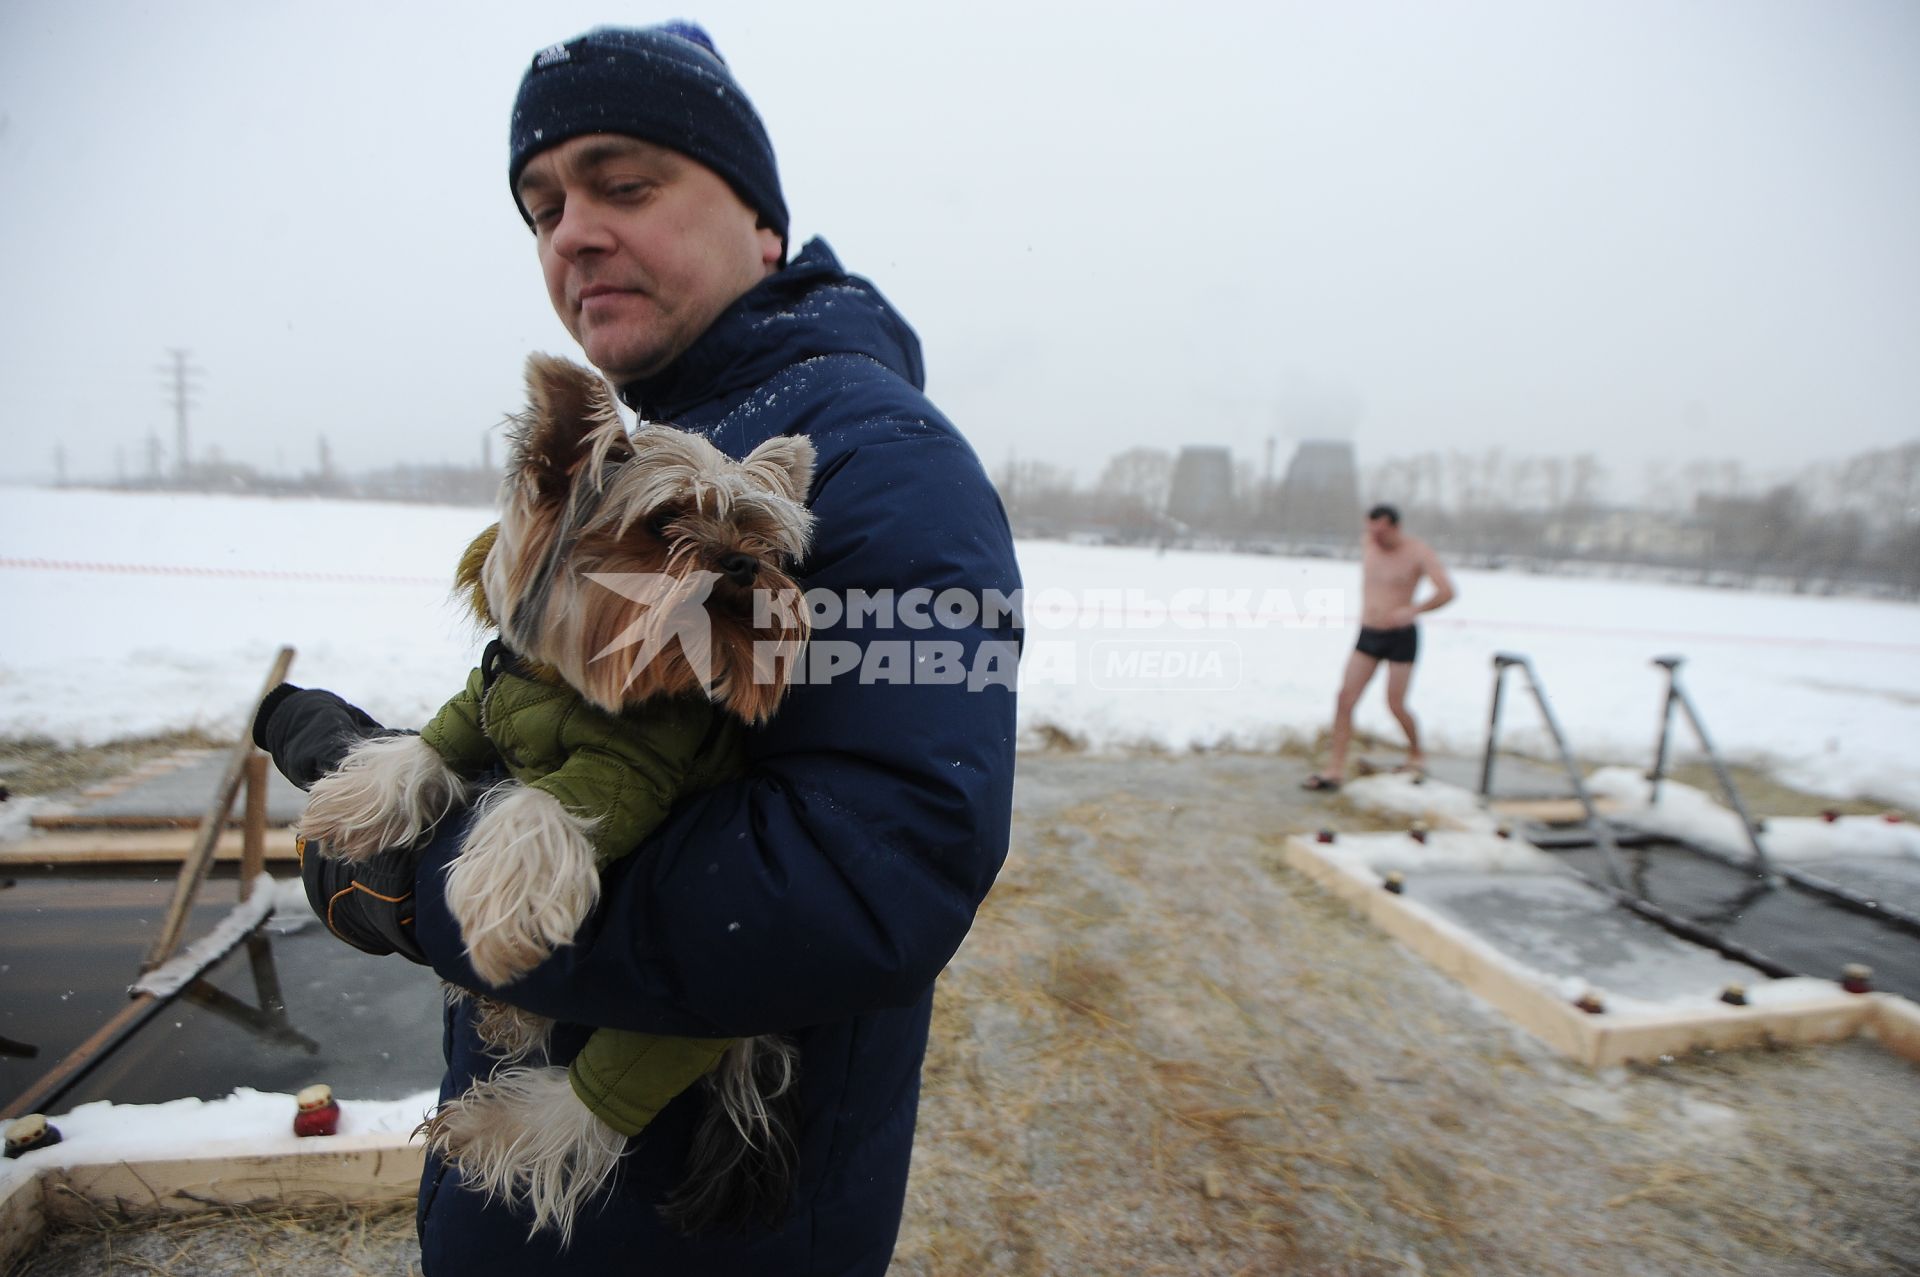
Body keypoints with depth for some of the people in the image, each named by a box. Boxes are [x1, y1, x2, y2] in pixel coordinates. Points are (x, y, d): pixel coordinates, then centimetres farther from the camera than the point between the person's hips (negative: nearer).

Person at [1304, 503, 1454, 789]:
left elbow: (1447, 591, -19)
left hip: (1401, 637, -4)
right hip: (1368, 636, 5)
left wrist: (1413, 610, -32)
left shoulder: (1418, 552, -12)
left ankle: (1417, 755, 28)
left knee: (1396, 704, -1)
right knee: (1345, 699, -6)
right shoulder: (1367, 543, 3)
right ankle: (1335, 768, -4)